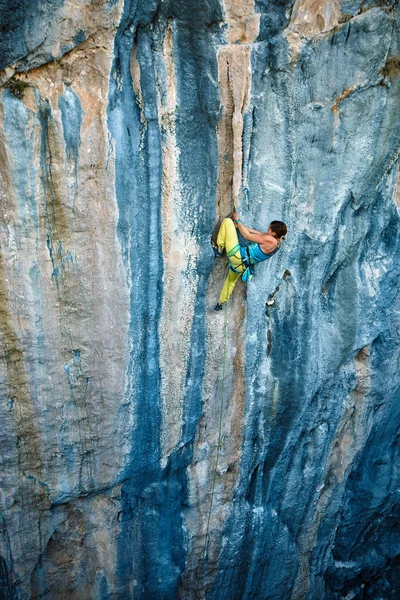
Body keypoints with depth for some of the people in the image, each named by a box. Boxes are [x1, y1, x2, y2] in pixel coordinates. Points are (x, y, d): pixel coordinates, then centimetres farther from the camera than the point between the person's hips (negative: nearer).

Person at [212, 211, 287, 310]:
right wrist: (240, 226, 12)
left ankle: (219, 248, 0)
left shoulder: (269, 240, -22)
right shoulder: (277, 240, 3)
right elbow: (259, 233, 10)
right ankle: (221, 302, 47)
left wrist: (237, 221, -1)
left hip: (238, 255, -9)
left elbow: (248, 236, -13)